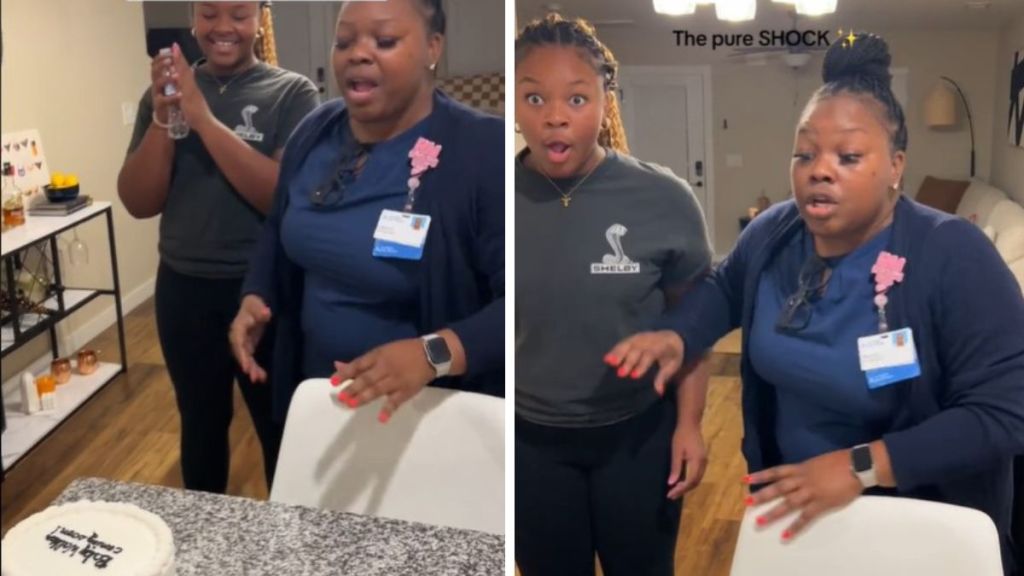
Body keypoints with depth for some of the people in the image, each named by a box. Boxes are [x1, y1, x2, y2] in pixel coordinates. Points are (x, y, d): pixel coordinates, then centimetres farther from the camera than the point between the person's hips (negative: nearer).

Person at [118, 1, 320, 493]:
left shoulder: (291, 93, -8)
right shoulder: (166, 92, 3)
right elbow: (139, 203, -2)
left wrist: (203, 117, -26)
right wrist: (164, 118, -16)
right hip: (184, 291, 4)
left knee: (281, 427, 11)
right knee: (201, 422, 19)